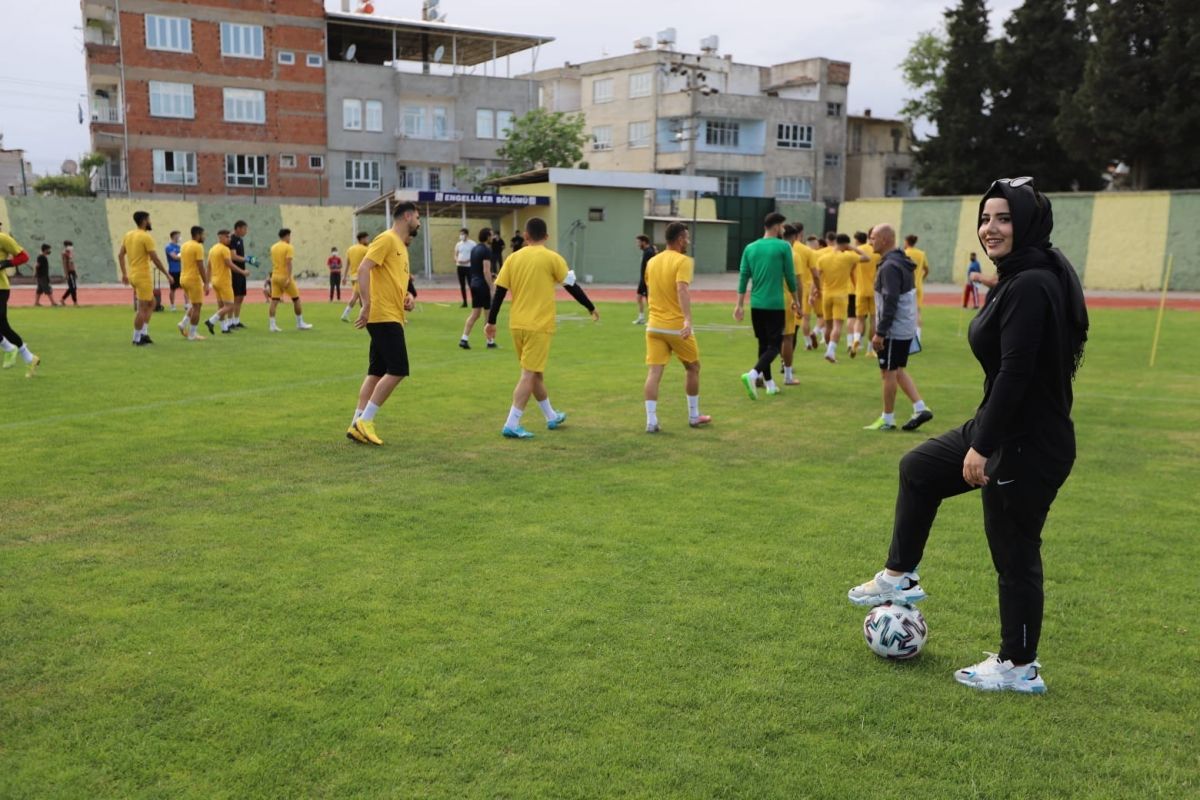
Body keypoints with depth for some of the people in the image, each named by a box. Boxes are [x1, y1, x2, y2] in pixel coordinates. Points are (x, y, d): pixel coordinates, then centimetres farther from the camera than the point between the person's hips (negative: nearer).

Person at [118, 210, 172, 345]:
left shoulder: (128, 235, 10)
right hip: (143, 276, -8)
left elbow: (120, 255, 13)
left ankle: (144, 333, 14)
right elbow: (155, 259, -15)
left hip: (133, 275, 8)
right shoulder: (146, 237, -14)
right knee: (143, 307, -1)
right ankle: (137, 338, 4)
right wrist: (167, 274, -7)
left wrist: (124, 274, 19)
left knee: (151, 303, 19)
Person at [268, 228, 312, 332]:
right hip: (285, 277, -6)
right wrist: (289, 278, -23)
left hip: (275, 276, 6)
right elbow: (289, 264, -19)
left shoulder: (273, 247, 11)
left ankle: (272, 325, -7)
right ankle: (300, 324, 14)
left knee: (274, 301, 0)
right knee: (296, 299, 8)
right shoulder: (288, 247, -9)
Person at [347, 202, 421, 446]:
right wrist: (367, 305, -24)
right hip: (384, 316, -10)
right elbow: (363, 269, -19)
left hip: (392, 318, 10)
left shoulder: (401, 246, 19)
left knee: (376, 373, 9)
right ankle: (364, 422, -6)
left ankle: (358, 423, 12)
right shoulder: (386, 239, -9)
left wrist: (409, 295, 7)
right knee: (397, 371, -11)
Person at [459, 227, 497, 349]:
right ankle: (490, 341, 10)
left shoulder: (474, 249, 12)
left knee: (475, 313, 11)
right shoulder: (486, 250, -15)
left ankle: (464, 339, 2)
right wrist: (492, 289, -19)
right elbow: (486, 271, -20)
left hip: (474, 284, 8)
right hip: (483, 285, -8)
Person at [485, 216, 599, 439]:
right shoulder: (552, 258, -5)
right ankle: (511, 425, -9)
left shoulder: (514, 258, 5)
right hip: (540, 325, -5)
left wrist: (491, 322, 11)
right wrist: (591, 308, 12)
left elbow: (499, 292, 4)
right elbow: (572, 286, 0)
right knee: (529, 375, -3)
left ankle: (552, 417, 33)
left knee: (535, 372, 18)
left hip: (517, 325, 5)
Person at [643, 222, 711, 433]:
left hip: (654, 326, 5)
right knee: (692, 368, 15)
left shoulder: (652, 262, 11)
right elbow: (682, 290, -25)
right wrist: (687, 320, -35)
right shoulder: (683, 261, -10)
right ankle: (694, 416, 24)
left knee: (654, 372, 0)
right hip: (677, 326, -5)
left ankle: (651, 421, -7)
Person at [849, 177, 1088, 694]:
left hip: (1026, 446, -11)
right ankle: (900, 578, 34)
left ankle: (1019, 668, 21)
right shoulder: (1019, 279, 9)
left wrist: (983, 447, -24)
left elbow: (1015, 373, -27)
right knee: (918, 469, 21)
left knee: (1014, 554, 3)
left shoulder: (1030, 286, -22)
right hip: (1001, 430, 11)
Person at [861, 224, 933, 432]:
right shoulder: (902, 262, 13)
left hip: (894, 330, -10)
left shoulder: (890, 266, -19)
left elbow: (890, 303, -24)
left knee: (888, 373, 0)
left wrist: (880, 333, -22)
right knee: (897, 370, 18)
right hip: (906, 328, 10)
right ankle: (920, 408, 14)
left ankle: (887, 419, 9)